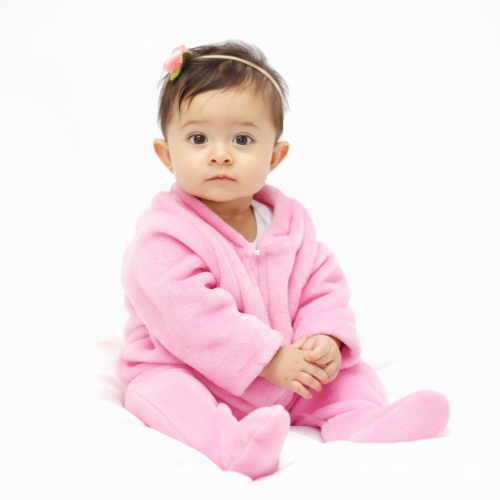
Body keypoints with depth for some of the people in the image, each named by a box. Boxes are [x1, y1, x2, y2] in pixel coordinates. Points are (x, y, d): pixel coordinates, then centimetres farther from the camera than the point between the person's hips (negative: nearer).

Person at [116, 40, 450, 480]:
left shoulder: (289, 220, 2)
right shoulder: (165, 234, -18)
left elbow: (323, 285, 6)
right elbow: (190, 314, -26)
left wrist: (326, 337, -15)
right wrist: (268, 357, -26)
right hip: (190, 373, -5)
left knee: (350, 373, 0)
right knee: (157, 391, -33)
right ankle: (231, 442, -54)